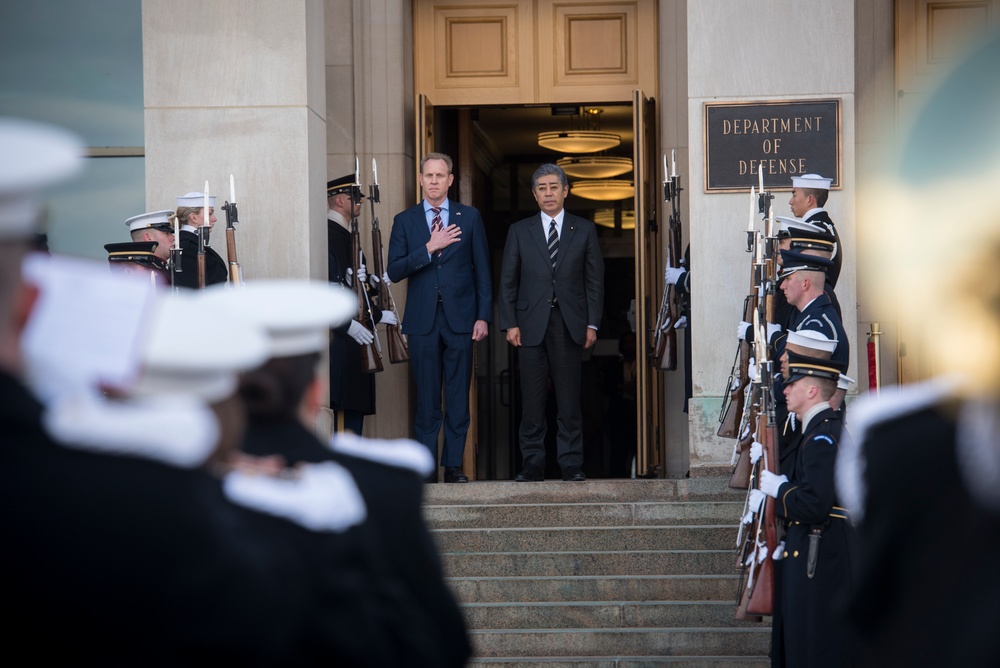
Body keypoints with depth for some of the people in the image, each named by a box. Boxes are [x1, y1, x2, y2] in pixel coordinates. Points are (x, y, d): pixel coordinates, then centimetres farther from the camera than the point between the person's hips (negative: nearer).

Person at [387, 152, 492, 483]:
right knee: (426, 398, 2)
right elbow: (394, 272, -2)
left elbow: (482, 270, 6)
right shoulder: (404, 220, 7)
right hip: (423, 319, 0)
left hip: (460, 318, 0)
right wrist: (429, 248, -13)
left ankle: (454, 464, 6)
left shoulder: (470, 217, 7)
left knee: (458, 397, 1)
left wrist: (483, 316, -2)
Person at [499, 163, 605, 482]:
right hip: (531, 324, 0)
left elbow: (595, 279, 7)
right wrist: (510, 323, -2)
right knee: (532, 399, 0)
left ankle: (571, 464, 6)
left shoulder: (584, 230, 9)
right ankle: (533, 464, 6)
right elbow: (508, 281, 8)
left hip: (570, 324, 0)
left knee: (569, 398, 1)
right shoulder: (519, 231, 9)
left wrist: (592, 324, -1)